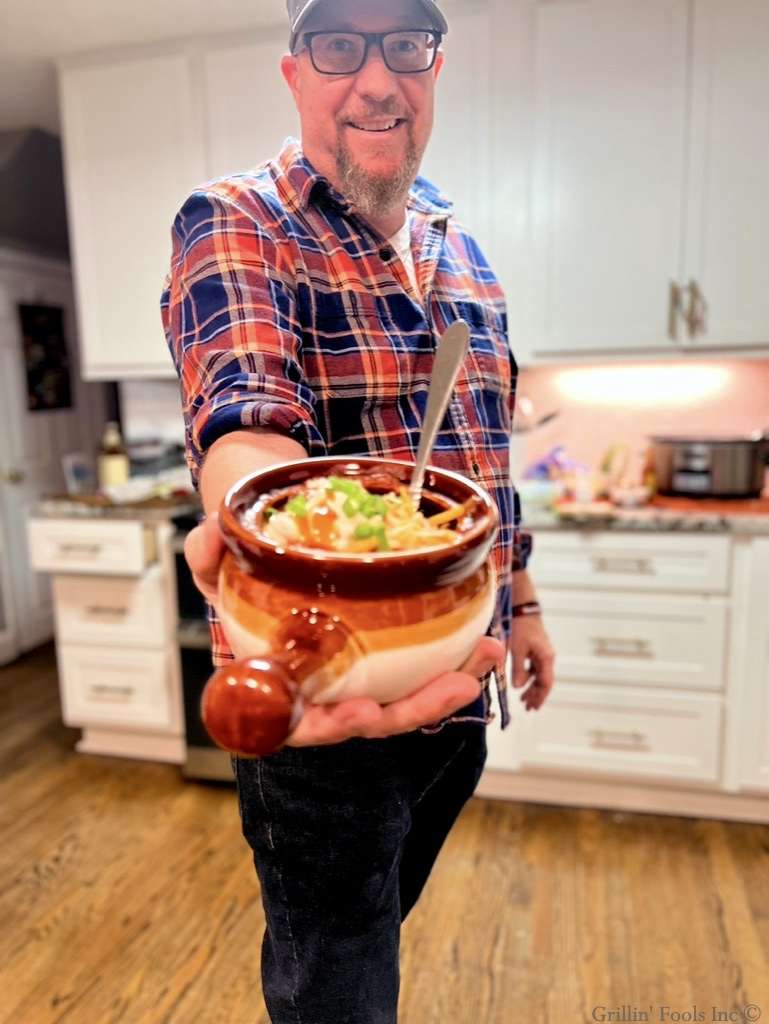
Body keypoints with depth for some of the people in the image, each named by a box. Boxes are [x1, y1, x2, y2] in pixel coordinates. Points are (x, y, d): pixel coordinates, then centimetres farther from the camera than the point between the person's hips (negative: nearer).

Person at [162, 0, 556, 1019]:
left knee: (380, 923, 28)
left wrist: (521, 601, 16)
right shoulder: (235, 225, -10)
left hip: (460, 688, 7)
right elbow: (246, 413, -30)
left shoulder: (459, 249, 10)